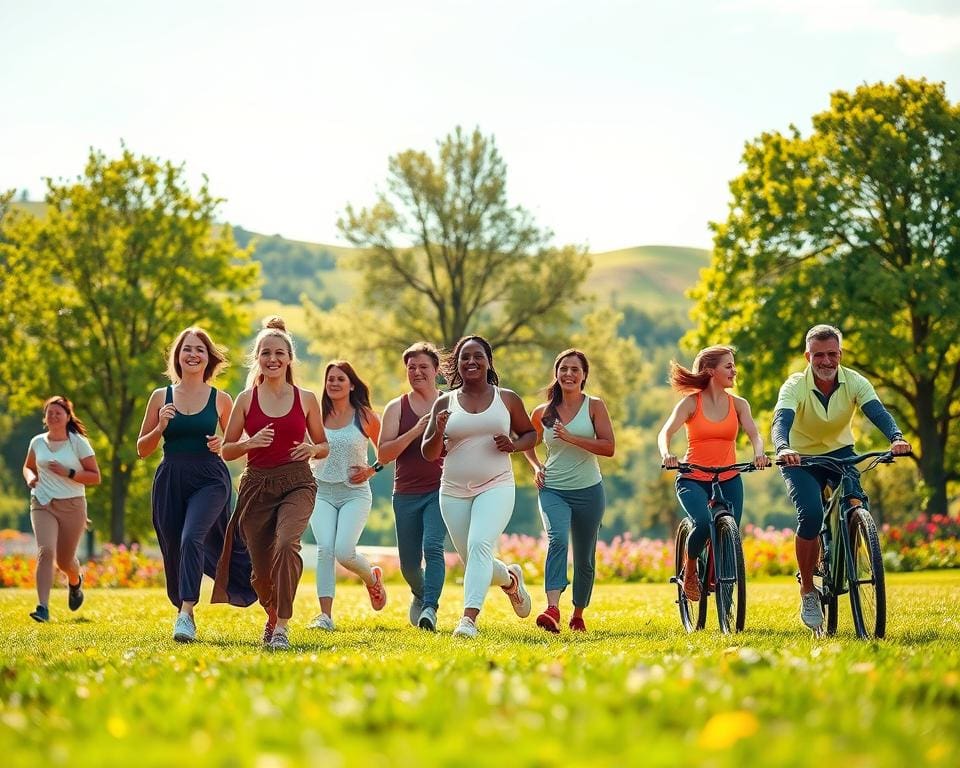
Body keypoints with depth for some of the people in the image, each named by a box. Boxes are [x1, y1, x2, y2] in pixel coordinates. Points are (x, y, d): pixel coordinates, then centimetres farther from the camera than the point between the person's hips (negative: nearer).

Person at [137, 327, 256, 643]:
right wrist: (160, 427, -8)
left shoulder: (221, 400, 5)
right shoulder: (161, 397, 7)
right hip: (170, 481, 3)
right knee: (173, 551, 6)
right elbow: (142, 449, 11)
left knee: (192, 537, -25)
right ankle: (180, 609, 27)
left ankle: (186, 615, -30)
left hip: (210, 480, -3)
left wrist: (222, 445, -7)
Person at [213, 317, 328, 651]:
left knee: (286, 543, -30)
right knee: (262, 567, 4)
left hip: (297, 483, -1)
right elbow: (226, 450, 7)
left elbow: (324, 445, 15)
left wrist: (312, 449, -8)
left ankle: (282, 627, -27)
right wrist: (250, 443, -12)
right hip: (256, 485, 2)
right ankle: (272, 616, 38)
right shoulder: (246, 399, 4)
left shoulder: (306, 399, 5)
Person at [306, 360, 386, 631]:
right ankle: (325, 616, -13)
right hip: (322, 493, 2)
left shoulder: (365, 416, 0)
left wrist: (371, 470, -5)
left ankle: (372, 577, 19)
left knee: (344, 551, -16)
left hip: (355, 494, -2)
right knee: (324, 549, -16)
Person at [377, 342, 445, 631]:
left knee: (433, 547, -23)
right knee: (409, 562, 9)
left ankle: (430, 608, -24)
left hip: (441, 490, -2)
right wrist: (415, 431, -16)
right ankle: (420, 595, 39)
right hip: (406, 494, 2)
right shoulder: (397, 407, 5)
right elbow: (383, 454, -4)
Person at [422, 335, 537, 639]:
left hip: (496, 487, -3)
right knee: (473, 563, 10)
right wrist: (438, 433, -14)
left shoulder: (507, 399, 4)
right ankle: (510, 578, 43)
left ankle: (469, 618, -32)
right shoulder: (445, 403, 5)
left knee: (479, 545, -26)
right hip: (454, 491, 3)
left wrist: (514, 445, -6)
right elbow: (429, 453, 7)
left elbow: (531, 434, 16)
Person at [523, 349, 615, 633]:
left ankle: (578, 615, 27)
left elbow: (609, 447, -10)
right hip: (553, 490, 0)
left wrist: (571, 438, -18)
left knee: (585, 559, 9)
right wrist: (536, 467, 4)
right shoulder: (543, 412, 5)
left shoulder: (594, 406, -1)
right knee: (557, 540, -27)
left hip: (588, 490, 0)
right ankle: (552, 609, -40)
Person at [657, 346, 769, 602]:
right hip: (693, 479, -3)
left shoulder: (738, 404, 4)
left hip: (729, 479, 3)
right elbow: (666, 432, -15)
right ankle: (690, 571, 0)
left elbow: (754, 434, -9)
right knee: (703, 523, -28)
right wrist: (666, 454, -37)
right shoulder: (691, 403, -5)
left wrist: (759, 453, -32)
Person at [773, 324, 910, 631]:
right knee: (810, 514, -26)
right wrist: (782, 448, -60)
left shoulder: (854, 382, -16)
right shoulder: (795, 386, -22)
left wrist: (897, 437, -51)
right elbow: (781, 420, -38)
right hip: (800, 459, -2)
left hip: (839, 452, 3)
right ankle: (808, 592, -10)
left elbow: (878, 412, -30)